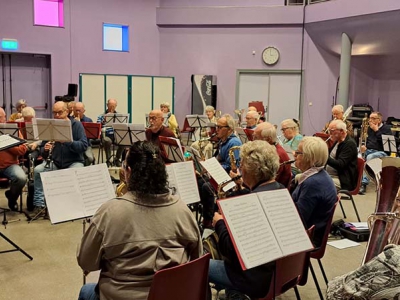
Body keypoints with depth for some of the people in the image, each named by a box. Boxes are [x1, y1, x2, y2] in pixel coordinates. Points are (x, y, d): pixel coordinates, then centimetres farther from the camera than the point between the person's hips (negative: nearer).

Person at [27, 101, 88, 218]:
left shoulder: (76, 125, -4)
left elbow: (84, 145, -16)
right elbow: (43, 148, 9)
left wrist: (66, 141, -29)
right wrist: (45, 149, -15)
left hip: (74, 161, -3)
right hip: (55, 162, 4)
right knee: (37, 170, -22)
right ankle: (39, 206, -19)